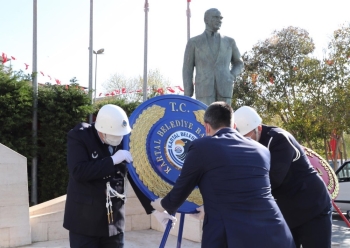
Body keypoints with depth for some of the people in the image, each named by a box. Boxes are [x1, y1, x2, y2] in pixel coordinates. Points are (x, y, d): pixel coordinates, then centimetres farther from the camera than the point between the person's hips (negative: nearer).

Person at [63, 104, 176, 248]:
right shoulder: (79, 137, -11)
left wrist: (154, 209, -2)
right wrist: (112, 160, -23)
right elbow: (78, 172, -24)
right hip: (85, 220, -3)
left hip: (114, 221, 3)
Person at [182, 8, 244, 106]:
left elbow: (238, 64, 25)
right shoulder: (193, 42, 7)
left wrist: (231, 78, 2)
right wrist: (187, 97, -1)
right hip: (204, 90, -2)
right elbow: (187, 70, 5)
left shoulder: (229, 41, 13)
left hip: (224, 90, 2)